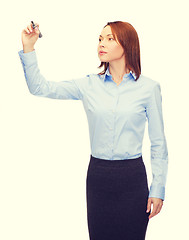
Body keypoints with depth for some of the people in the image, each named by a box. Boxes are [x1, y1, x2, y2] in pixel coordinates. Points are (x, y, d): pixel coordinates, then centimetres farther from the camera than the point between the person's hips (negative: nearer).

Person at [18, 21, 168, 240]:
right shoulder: (89, 85, 4)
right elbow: (40, 88, 2)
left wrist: (158, 189, -2)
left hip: (133, 176, -2)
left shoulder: (148, 87, -2)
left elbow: (158, 143, 1)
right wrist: (28, 48, -8)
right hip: (98, 174, 2)